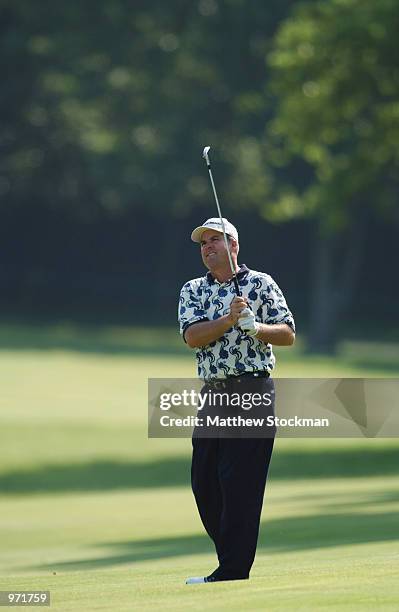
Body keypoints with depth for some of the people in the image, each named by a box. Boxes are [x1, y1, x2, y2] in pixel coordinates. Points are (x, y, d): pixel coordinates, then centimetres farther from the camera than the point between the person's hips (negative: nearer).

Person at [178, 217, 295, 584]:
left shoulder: (261, 284, 4)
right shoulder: (193, 291, 13)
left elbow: (288, 334, 0)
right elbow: (192, 336, -4)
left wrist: (256, 327, -18)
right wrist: (229, 319, -18)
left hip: (253, 392, -5)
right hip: (212, 394, 5)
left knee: (240, 484, -9)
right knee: (204, 483, 5)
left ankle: (233, 573, -8)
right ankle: (233, 562, 17)